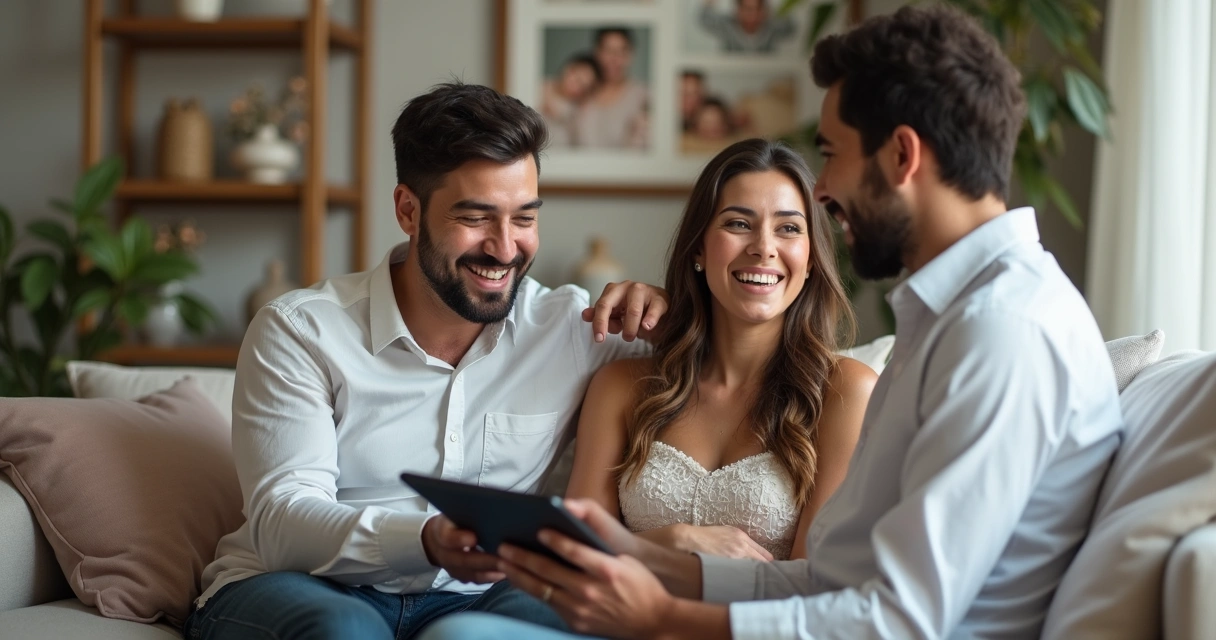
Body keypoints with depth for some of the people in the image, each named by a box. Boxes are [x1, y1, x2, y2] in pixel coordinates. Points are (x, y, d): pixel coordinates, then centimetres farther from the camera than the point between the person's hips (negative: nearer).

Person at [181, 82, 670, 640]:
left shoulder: (574, 327, 3)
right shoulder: (299, 332, -4)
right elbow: (281, 524, -13)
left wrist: (664, 311, -9)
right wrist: (425, 542, -33)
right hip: (302, 589, -1)